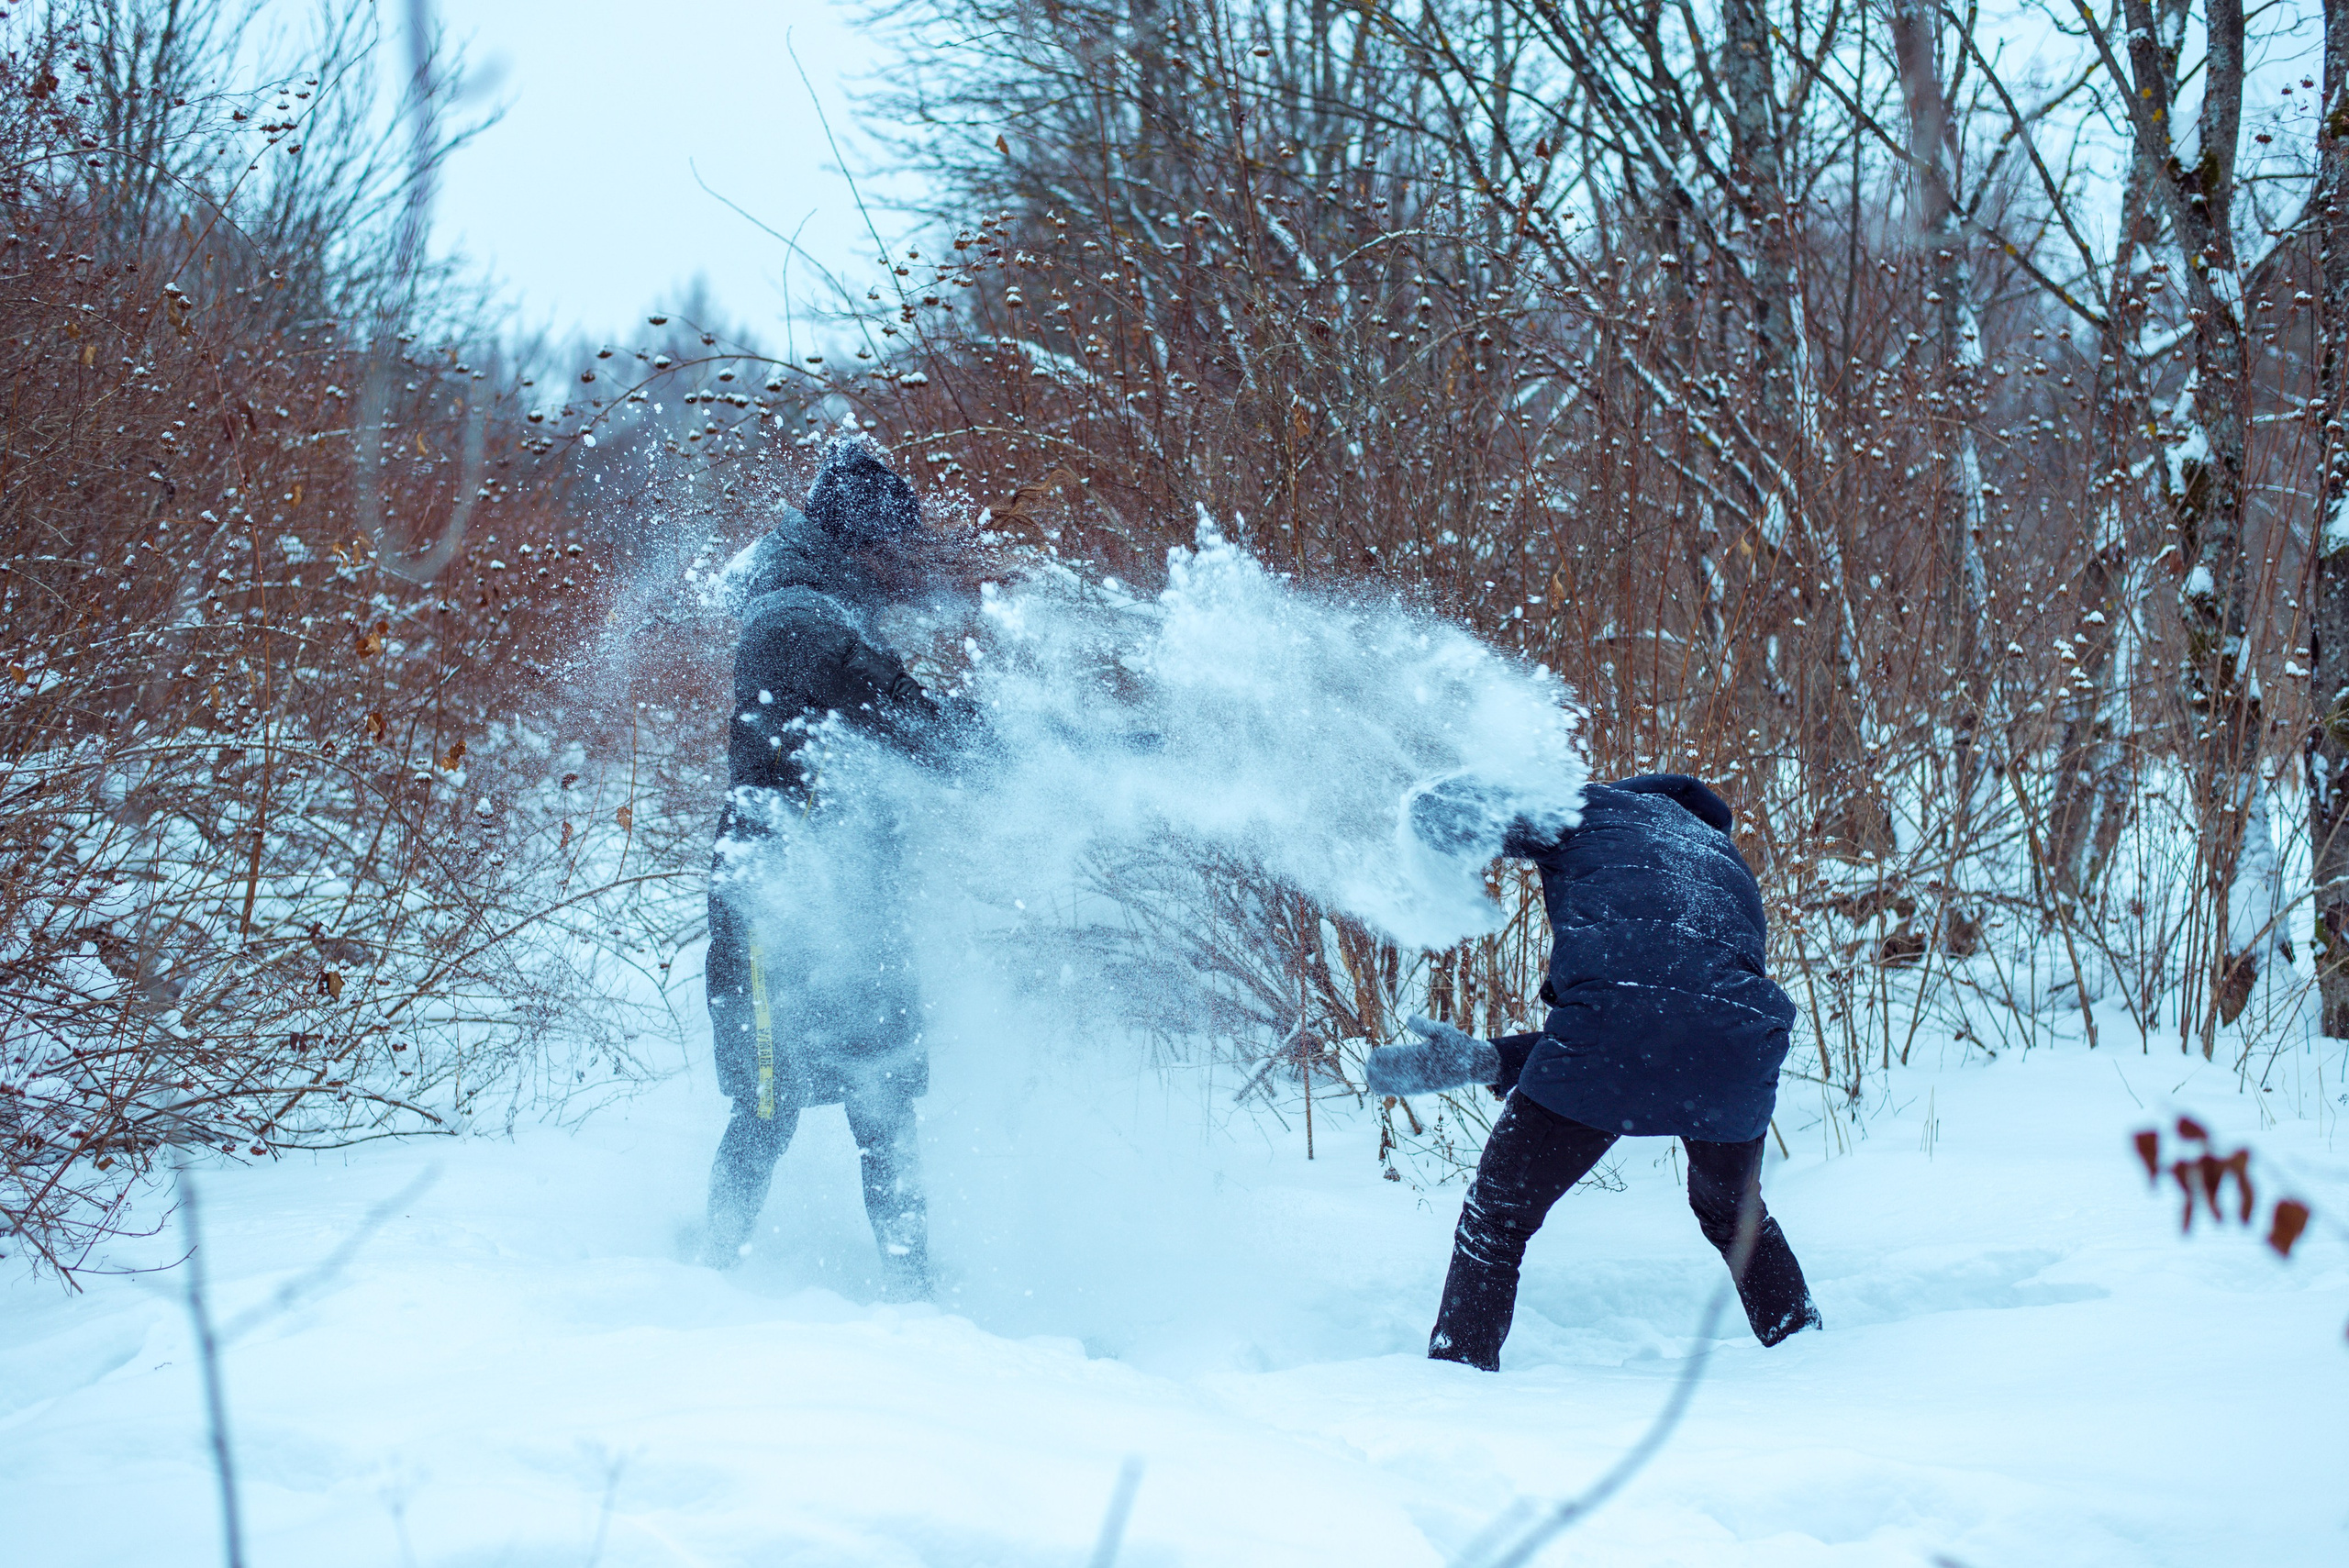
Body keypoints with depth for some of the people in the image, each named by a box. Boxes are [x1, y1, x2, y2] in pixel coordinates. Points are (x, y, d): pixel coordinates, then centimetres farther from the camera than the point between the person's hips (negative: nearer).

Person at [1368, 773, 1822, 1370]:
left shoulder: (1599, 808, 24)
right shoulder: (1728, 864, 37)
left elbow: (1443, 810, 15)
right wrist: (1484, 1060, 25)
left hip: (1614, 1018, -5)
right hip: (1739, 1043, 5)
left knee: (1495, 1218, 15)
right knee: (1732, 1210, 36)